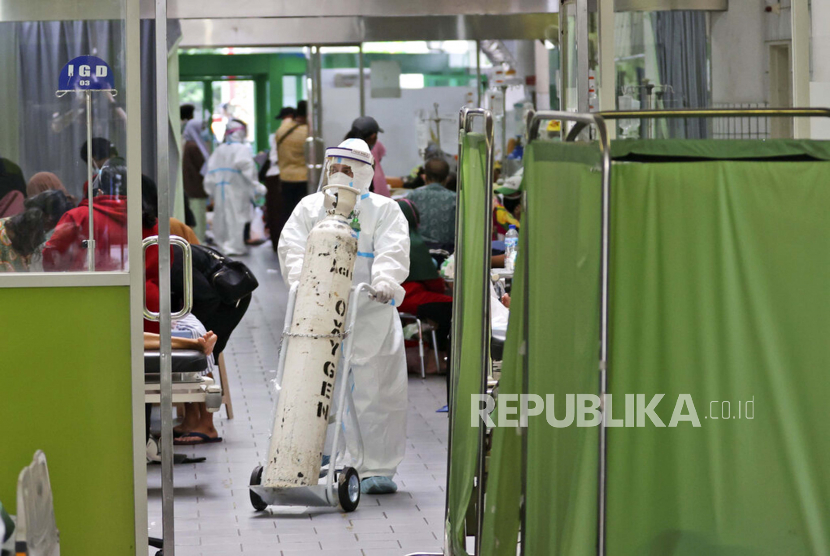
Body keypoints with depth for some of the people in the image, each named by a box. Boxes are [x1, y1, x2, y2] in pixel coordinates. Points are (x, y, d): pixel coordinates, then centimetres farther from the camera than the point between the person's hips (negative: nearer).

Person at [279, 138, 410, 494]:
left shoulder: (384, 210, 10)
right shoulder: (310, 208, 17)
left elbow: (392, 251, -6)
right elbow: (292, 247, 4)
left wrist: (385, 281, -26)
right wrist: (301, 279, -16)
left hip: (370, 314, -2)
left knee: (376, 391, -5)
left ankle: (378, 469, -1)